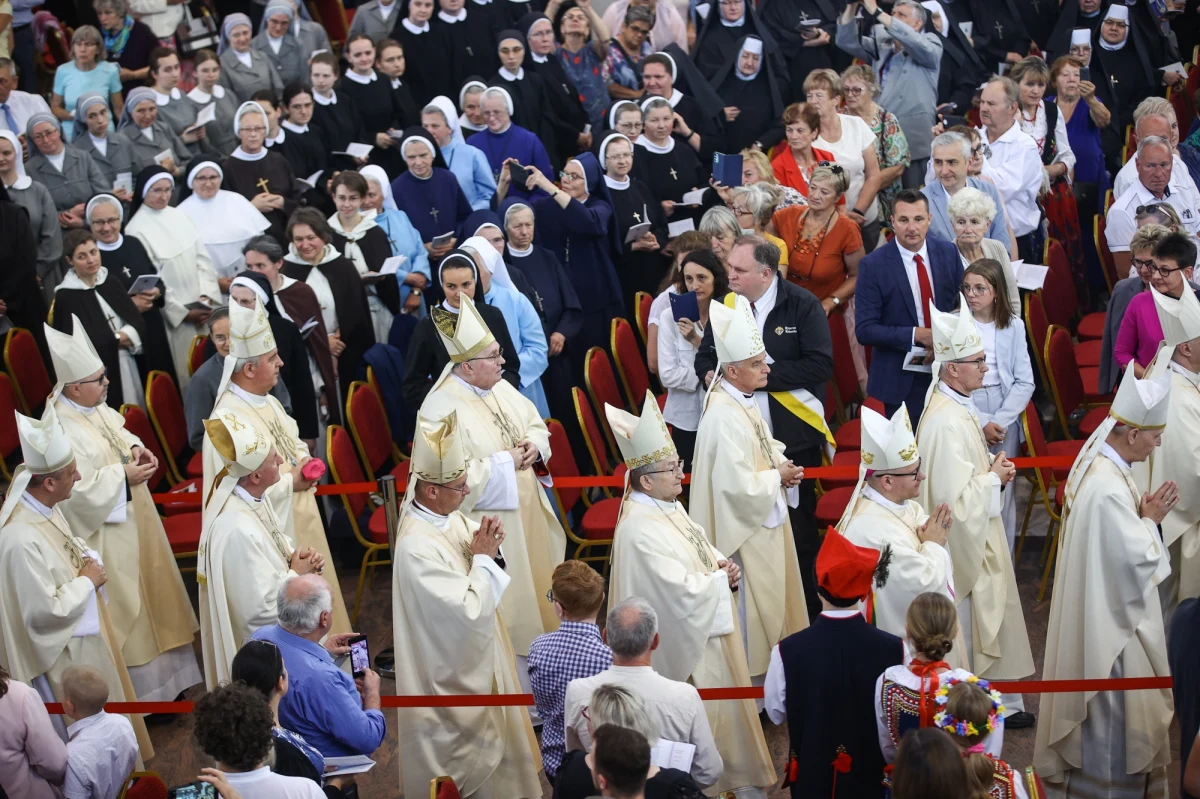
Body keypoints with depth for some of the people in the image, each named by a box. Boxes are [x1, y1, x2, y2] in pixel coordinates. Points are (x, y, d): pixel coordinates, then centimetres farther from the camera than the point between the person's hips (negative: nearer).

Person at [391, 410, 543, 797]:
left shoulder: (445, 514, -8)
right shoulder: (417, 548, -34)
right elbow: (471, 611, -33)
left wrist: (489, 536, -13)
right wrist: (482, 557, -21)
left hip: (473, 651, 9)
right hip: (453, 667, -9)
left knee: (486, 729, 27)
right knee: (466, 751, 11)